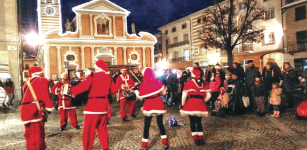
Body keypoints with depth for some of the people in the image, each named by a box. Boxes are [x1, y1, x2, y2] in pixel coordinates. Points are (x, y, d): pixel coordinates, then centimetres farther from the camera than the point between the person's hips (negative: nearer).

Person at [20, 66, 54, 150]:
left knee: (30, 135, 18)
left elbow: (27, 96, 20)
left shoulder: (26, 83, 24)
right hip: (34, 110, -8)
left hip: (25, 110, 8)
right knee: (37, 135, -5)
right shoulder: (42, 80, 1)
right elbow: (45, 95, -9)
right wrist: (50, 106, -5)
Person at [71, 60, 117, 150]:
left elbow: (84, 86, -20)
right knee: (102, 127, 18)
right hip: (104, 104, 7)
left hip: (94, 104, -6)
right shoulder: (108, 77, 9)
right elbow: (114, 89, 13)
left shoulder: (93, 76, -9)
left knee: (89, 128, 3)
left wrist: (73, 91, -8)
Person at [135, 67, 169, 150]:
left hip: (148, 106, -1)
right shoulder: (158, 82, -5)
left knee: (146, 125, 9)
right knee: (160, 124, 14)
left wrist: (136, 92, 10)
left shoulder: (143, 85, -8)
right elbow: (163, 93, -3)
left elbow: (141, 98, -6)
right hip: (159, 105, 2)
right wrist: (161, 90, 17)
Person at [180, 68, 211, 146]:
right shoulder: (205, 83, 9)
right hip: (201, 104, 3)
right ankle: (201, 139, 16)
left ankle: (196, 139, 9)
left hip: (191, 103, -3)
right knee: (199, 121, 16)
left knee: (192, 121, 9)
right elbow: (208, 95, 7)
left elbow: (184, 95, -5)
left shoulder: (189, 82, -1)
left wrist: (183, 105, 5)